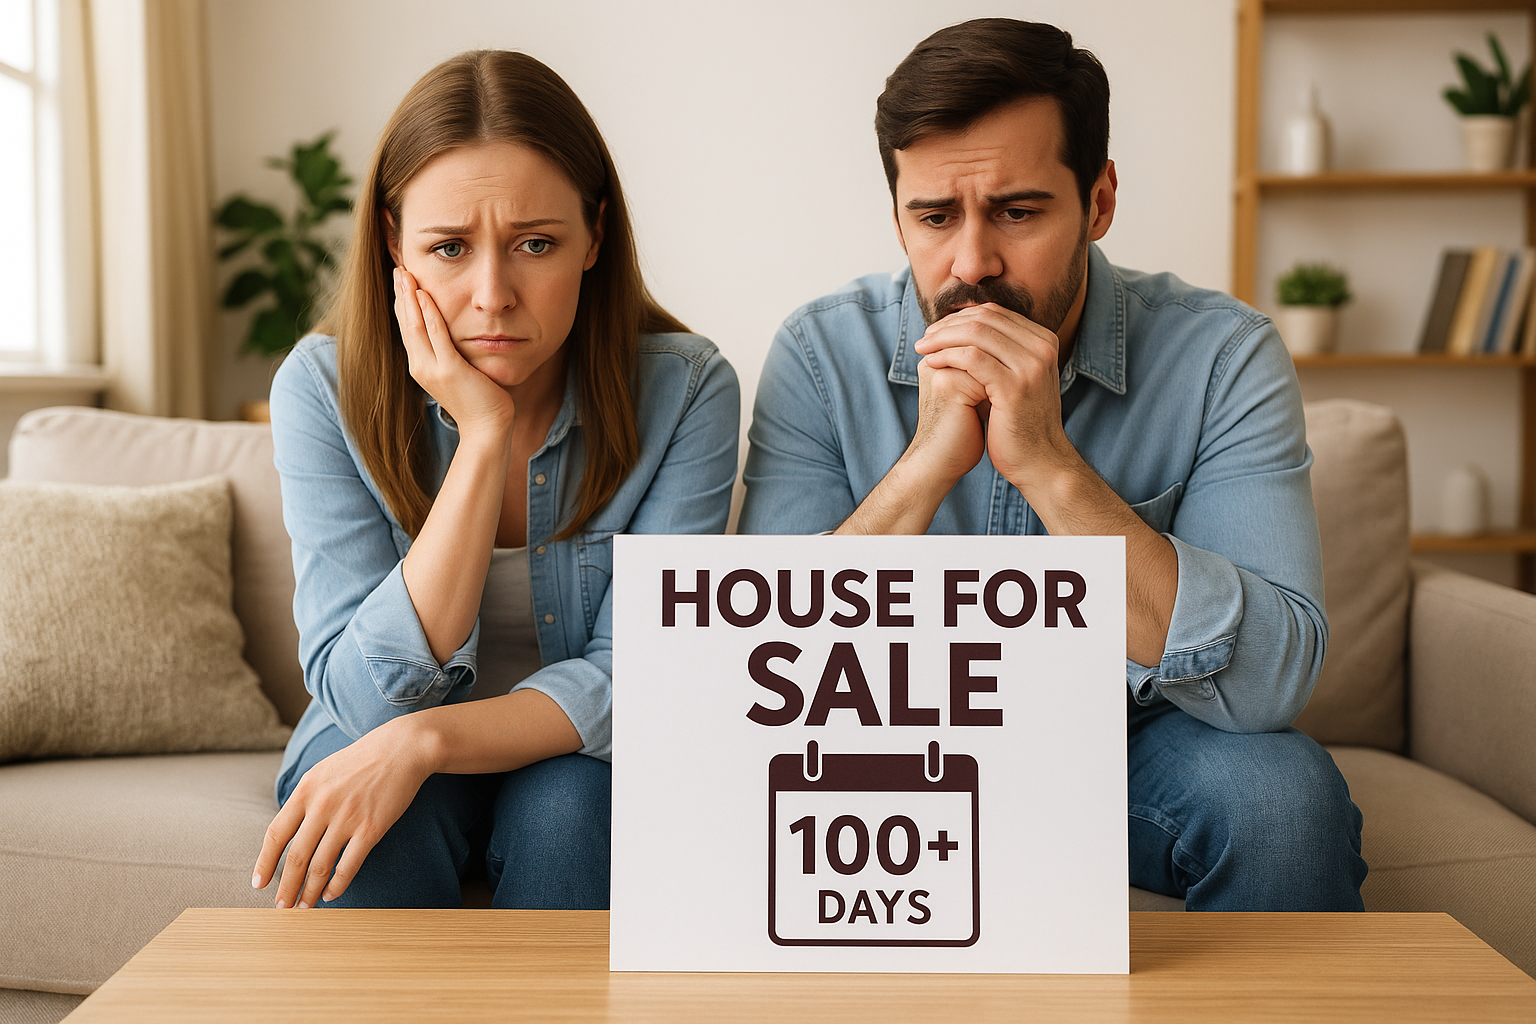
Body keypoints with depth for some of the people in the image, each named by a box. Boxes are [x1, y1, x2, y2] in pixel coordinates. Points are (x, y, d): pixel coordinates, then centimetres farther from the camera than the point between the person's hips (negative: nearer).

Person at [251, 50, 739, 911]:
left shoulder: (685, 390, -18)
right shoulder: (325, 388, -17)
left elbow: (636, 674, -18)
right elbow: (367, 696, -23)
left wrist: (425, 739, -34)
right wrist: (483, 436, -31)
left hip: (579, 756, 0)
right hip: (375, 747, 0)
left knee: (564, 801, -32)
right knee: (373, 831, -32)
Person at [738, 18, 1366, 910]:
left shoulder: (1222, 357, -15)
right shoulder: (823, 356, -13)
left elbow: (1272, 683, -26)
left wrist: (1049, 462, -34)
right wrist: (927, 461, -32)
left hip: (1139, 741, 0)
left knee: (1279, 793, -30)